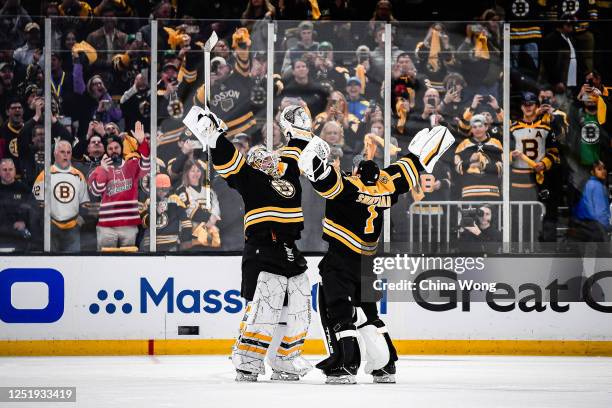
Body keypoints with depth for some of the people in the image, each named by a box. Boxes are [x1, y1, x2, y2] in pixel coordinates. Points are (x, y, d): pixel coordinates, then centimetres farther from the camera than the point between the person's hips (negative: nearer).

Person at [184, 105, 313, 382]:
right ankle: (246, 363, -15)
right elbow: (227, 160, -10)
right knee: (264, 306, -17)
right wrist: (214, 133, -19)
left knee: (299, 308, 6)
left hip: (291, 253, 7)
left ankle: (285, 364, 15)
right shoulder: (248, 177, 2)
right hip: (262, 247, -7)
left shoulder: (286, 171, 20)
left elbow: (300, 151, 36)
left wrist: (299, 131, 29)